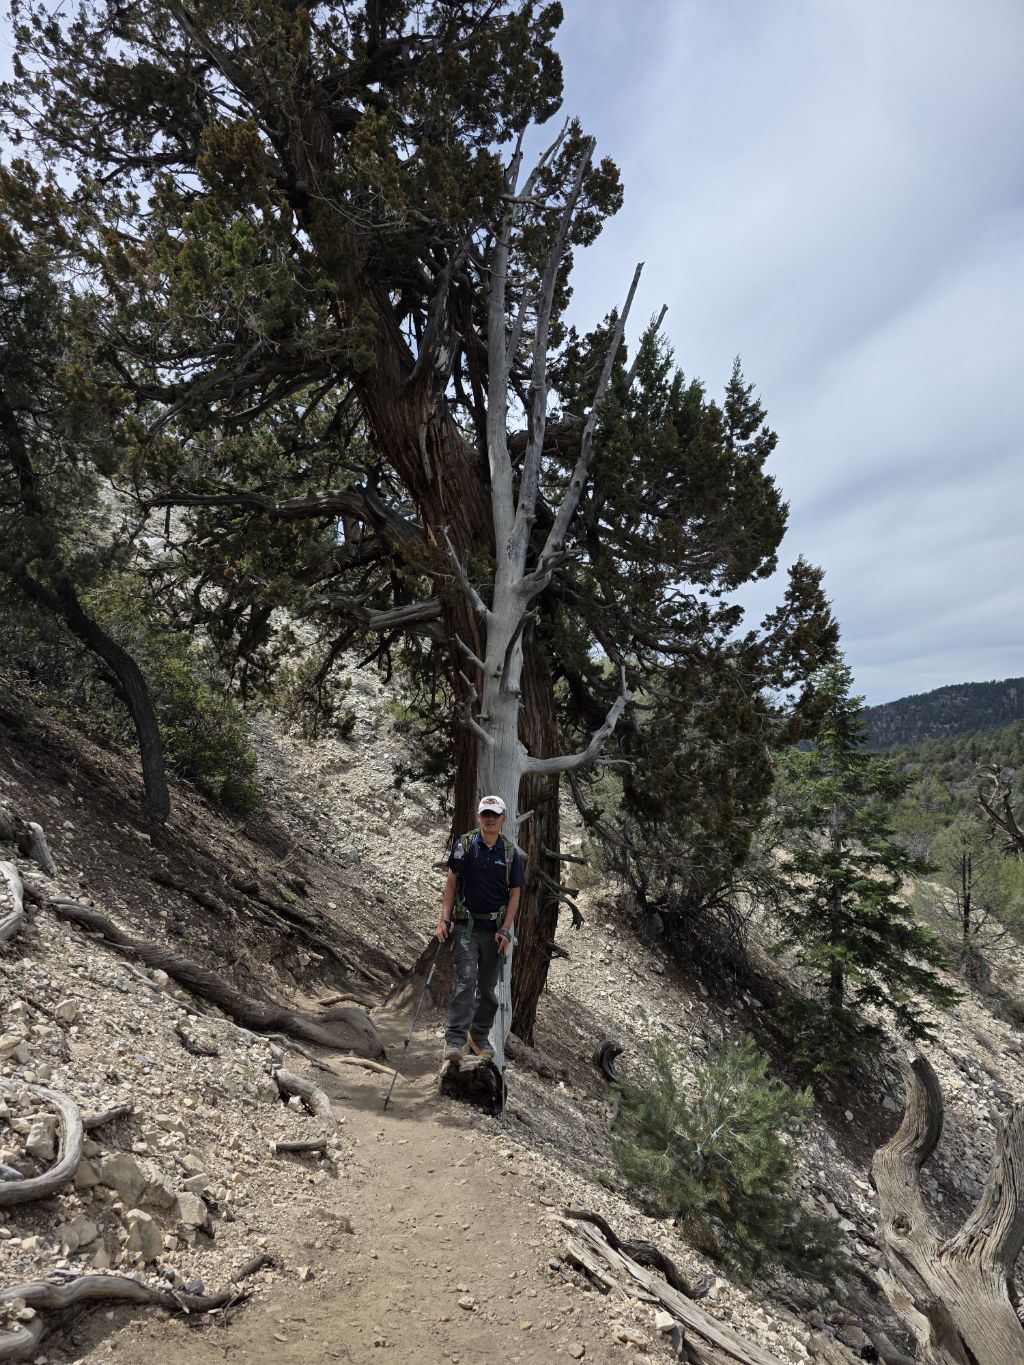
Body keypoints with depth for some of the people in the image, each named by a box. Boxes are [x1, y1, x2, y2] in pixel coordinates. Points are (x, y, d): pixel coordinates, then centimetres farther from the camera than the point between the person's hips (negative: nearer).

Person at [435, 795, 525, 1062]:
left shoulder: (511, 853, 1)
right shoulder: (464, 844, -2)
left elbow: (515, 894, 3)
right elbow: (451, 883, 0)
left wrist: (505, 930, -5)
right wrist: (444, 920, -7)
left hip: (495, 928, 2)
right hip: (466, 925, -2)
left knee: (488, 986, 11)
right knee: (466, 979, -14)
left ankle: (479, 1037, 27)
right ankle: (454, 1040, -10)